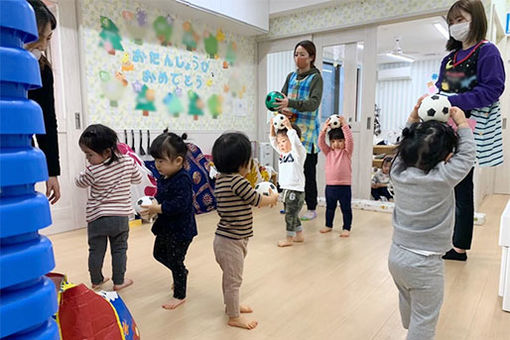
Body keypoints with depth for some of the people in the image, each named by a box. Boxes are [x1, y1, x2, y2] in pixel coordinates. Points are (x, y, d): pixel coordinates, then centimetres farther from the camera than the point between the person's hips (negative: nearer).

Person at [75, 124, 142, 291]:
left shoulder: (93, 171, -18)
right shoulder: (128, 162, -10)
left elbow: (79, 182, 2)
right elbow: (137, 178, 8)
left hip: (97, 217, -2)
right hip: (121, 216, 2)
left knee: (96, 251, 15)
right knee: (119, 250, 15)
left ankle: (96, 281, 30)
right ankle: (118, 281, 22)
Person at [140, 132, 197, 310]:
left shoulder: (182, 180, -26)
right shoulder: (165, 178, 3)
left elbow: (179, 205, -33)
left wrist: (157, 208, -28)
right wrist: (154, 204, -5)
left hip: (180, 230, -10)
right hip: (166, 227, 10)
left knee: (175, 261, 5)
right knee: (159, 254, 25)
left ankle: (180, 295, 26)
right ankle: (182, 273, 48)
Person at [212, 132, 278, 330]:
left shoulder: (221, 179, 5)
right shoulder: (237, 181, -25)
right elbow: (257, 201, -15)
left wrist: (265, 199, 10)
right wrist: (273, 198, 4)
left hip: (225, 238, 10)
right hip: (232, 241, -10)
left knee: (229, 277, 26)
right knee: (233, 280, 7)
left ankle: (231, 305, 46)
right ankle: (234, 317, 24)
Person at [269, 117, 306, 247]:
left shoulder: (298, 152, -9)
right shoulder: (283, 153, 12)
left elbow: (295, 139, -28)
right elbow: (272, 140, 15)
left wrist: (288, 126, -24)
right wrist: (272, 127, 5)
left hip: (295, 190, -8)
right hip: (285, 190, 8)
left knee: (290, 215, 0)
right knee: (291, 215, 18)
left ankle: (289, 238, 13)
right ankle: (299, 235, 32)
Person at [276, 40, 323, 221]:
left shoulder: (315, 78, -2)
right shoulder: (291, 76, 16)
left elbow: (314, 103, -16)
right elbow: (281, 97, 13)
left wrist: (290, 103, -31)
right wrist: (282, 109, -11)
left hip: (307, 131, -5)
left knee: (308, 170, -2)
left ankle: (311, 208, 8)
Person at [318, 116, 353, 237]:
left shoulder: (347, 152, -2)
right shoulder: (328, 152, 7)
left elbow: (350, 140, -18)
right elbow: (321, 143, -4)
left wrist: (344, 126, -22)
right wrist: (324, 129, -15)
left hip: (344, 186, -4)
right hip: (330, 185, 4)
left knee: (346, 209, 6)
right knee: (330, 207, 18)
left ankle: (346, 228, 18)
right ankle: (328, 225, 34)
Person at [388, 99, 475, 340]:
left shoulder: (398, 172, -7)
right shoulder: (442, 179, -21)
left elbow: (405, 144, 11)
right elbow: (467, 154, -6)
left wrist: (414, 116, 10)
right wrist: (462, 123, 2)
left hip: (396, 256, 7)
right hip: (424, 264, -6)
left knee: (407, 303, 30)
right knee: (425, 319, 10)